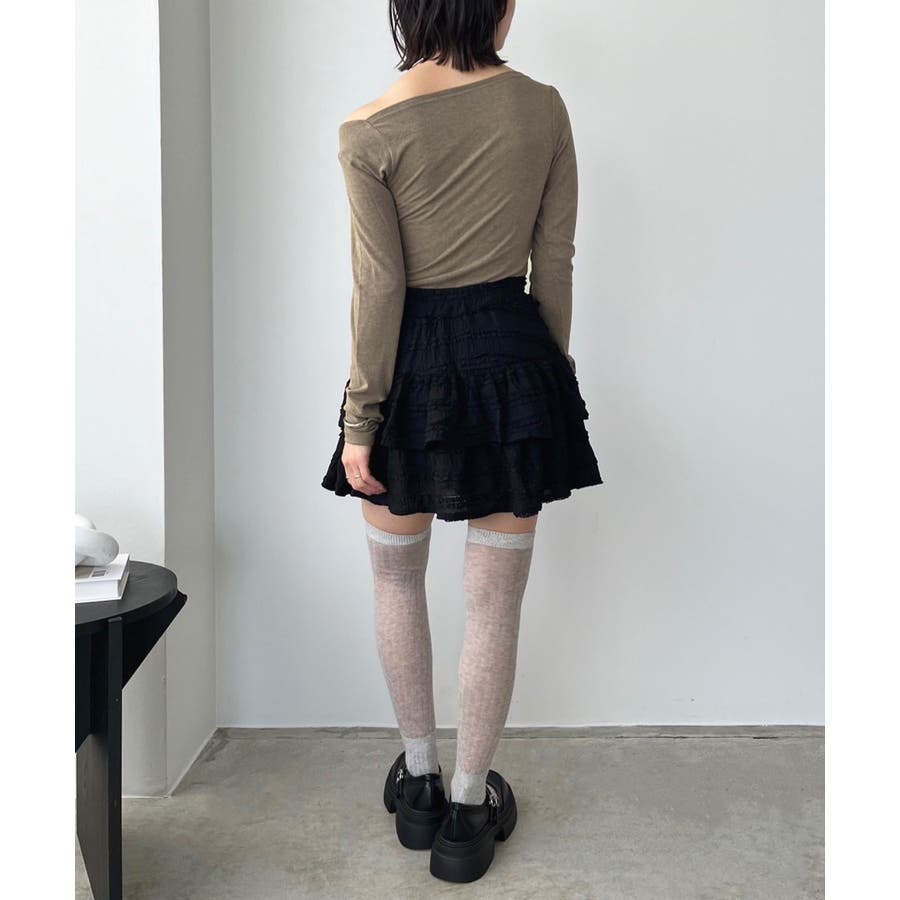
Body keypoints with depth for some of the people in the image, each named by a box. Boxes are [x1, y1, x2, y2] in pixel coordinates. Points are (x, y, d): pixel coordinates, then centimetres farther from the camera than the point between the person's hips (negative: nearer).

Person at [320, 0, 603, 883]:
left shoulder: (369, 132, -10)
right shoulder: (543, 107, -1)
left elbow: (379, 291, -12)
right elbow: (554, 266, 2)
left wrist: (359, 421, -4)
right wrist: (552, 375, 13)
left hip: (414, 367, -1)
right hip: (514, 359, 2)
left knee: (397, 583, 19)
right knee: (493, 603, 10)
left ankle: (420, 777, 33)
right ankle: (468, 808, 24)